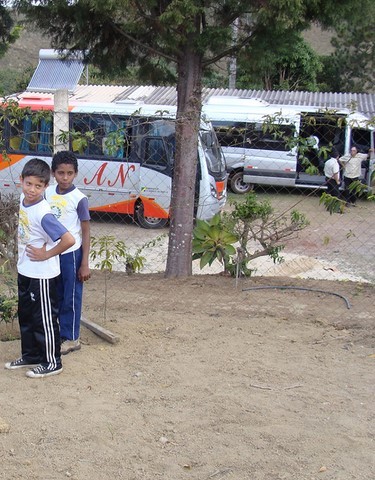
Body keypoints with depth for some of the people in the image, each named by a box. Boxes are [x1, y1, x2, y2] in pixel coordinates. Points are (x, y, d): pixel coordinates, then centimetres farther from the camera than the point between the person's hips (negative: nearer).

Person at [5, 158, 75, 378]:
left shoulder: (43, 213, -27)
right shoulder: (23, 200, -2)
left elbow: (69, 240, -34)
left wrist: (46, 254, -20)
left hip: (42, 274, -9)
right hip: (25, 271, 9)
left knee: (45, 319, 5)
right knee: (26, 316, 20)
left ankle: (52, 362, 20)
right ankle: (31, 356, 37)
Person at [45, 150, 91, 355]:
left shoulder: (79, 198, -14)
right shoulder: (48, 192, 1)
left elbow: (86, 232, -10)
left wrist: (85, 264, -11)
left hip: (71, 254, -5)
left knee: (71, 297, 6)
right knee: (55, 296, 15)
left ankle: (71, 338, 18)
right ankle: (55, 333, 29)